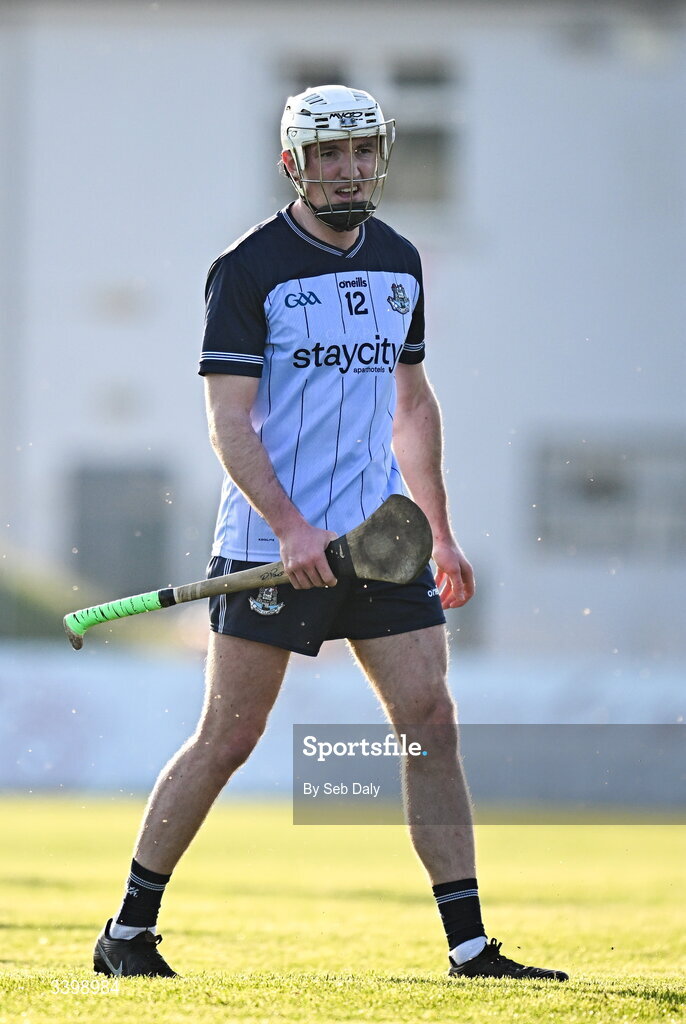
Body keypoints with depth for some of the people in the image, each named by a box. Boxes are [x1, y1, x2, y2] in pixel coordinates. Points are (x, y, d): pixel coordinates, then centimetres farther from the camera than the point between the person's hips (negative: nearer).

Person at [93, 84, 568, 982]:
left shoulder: (400, 263, 12)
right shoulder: (249, 268, -8)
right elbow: (228, 420, -13)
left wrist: (440, 533, 19)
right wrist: (291, 527, -24)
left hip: (380, 534, 5)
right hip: (270, 542, -5)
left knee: (431, 719, -3)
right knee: (228, 739, -3)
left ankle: (470, 948, 0)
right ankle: (128, 934, 10)